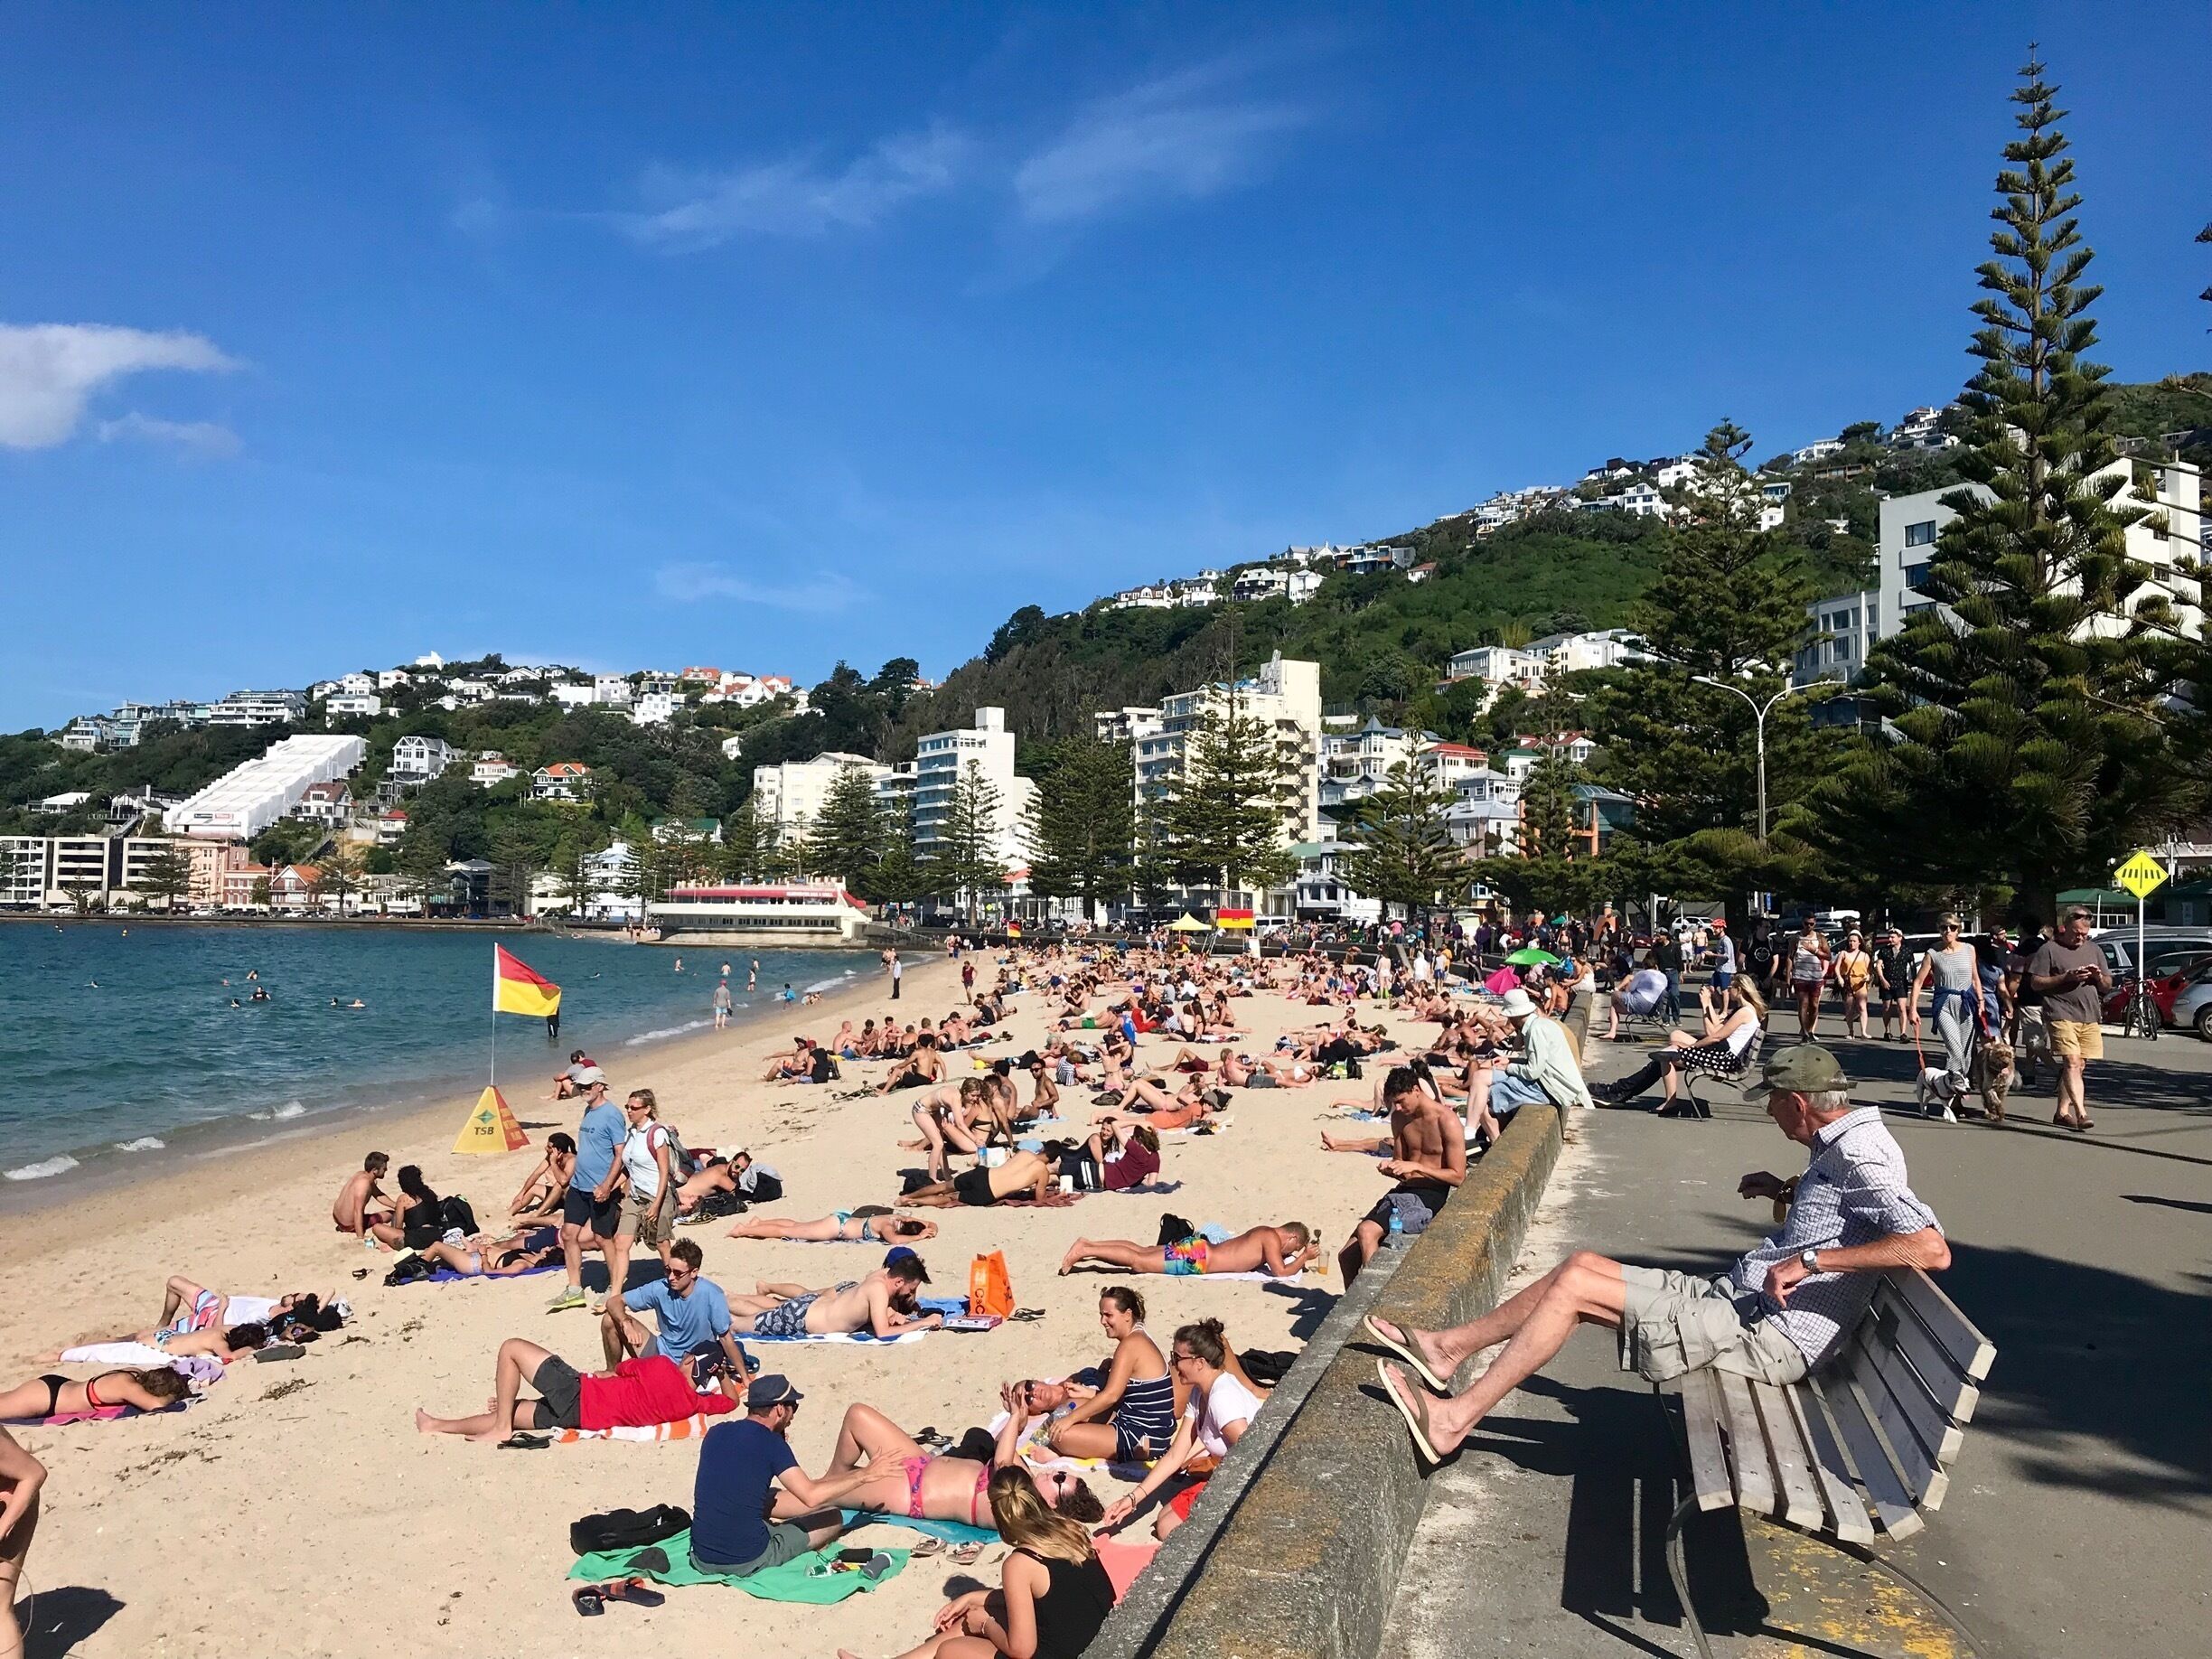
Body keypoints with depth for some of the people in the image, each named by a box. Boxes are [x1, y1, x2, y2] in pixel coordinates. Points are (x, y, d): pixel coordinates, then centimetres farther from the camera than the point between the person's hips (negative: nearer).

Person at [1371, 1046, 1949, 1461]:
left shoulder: (1861, 1153, -17)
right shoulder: (1841, 1144, 12)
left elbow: (1932, 1249, -31)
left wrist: (1812, 1259, -29)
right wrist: (1786, 1190, 16)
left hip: (1769, 1336, -10)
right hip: (1735, 1297, 10)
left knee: (1574, 1285, -14)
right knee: (1580, 1264, 7)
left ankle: (1454, 1418, -8)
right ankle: (1448, 1348, 13)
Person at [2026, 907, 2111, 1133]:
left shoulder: (2094, 950, 20)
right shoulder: (2049, 949, 3)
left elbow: (2108, 986, 23)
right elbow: (2035, 983, -2)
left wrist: (2099, 977, 0)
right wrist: (2066, 977, -12)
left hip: (2090, 1018, 6)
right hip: (2062, 1015, -6)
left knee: (2079, 1066, 6)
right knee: (2072, 1062, -16)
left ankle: (2062, 1112, 14)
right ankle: (2081, 1113, -24)